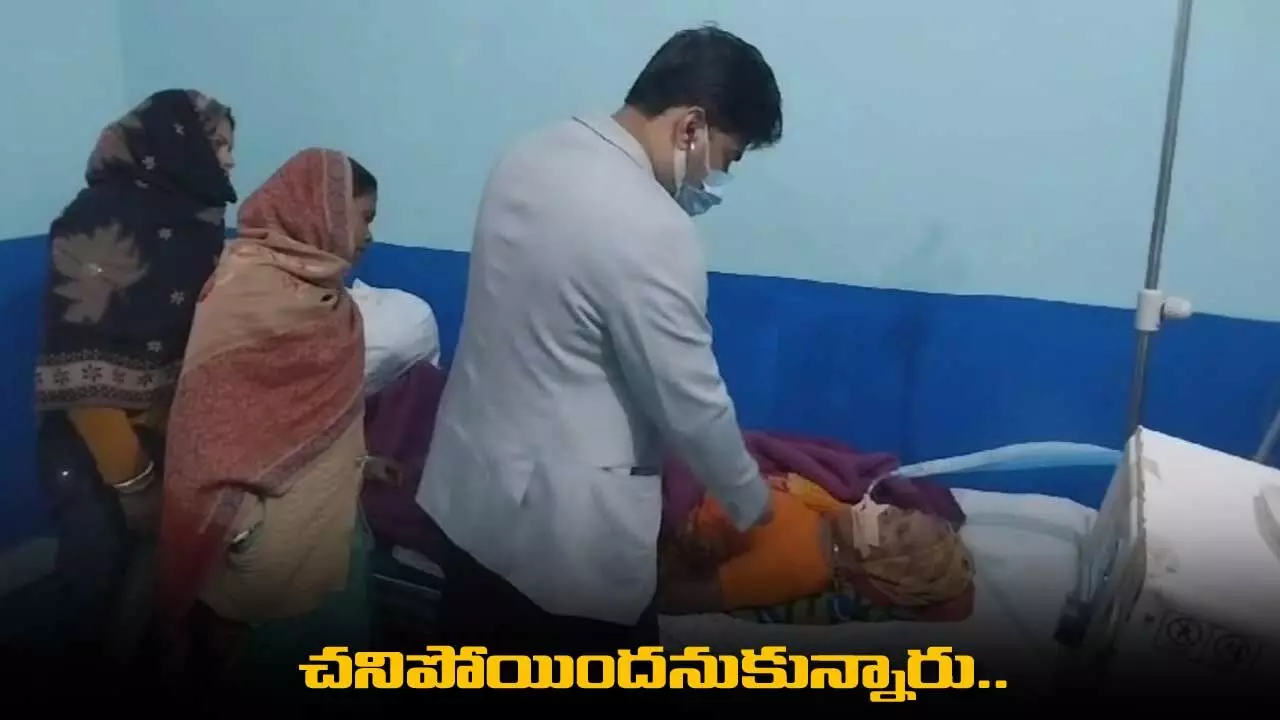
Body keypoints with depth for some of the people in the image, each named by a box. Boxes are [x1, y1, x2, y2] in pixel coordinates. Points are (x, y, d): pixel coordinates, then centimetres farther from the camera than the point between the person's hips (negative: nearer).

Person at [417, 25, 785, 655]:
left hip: (473, 481, 8)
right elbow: (693, 403, -18)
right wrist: (752, 504, 0)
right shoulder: (650, 230, -26)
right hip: (566, 520, -8)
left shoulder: (531, 158, 0)